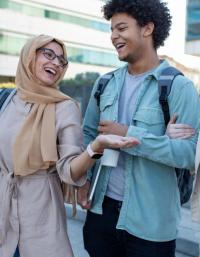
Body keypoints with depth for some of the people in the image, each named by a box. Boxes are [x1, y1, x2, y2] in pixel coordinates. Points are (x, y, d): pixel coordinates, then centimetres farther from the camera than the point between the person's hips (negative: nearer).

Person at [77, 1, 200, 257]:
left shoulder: (179, 86, -11)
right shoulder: (105, 83, 6)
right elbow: (88, 133, 12)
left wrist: (128, 135, -21)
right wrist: (83, 178, 0)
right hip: (101, 208, 5)